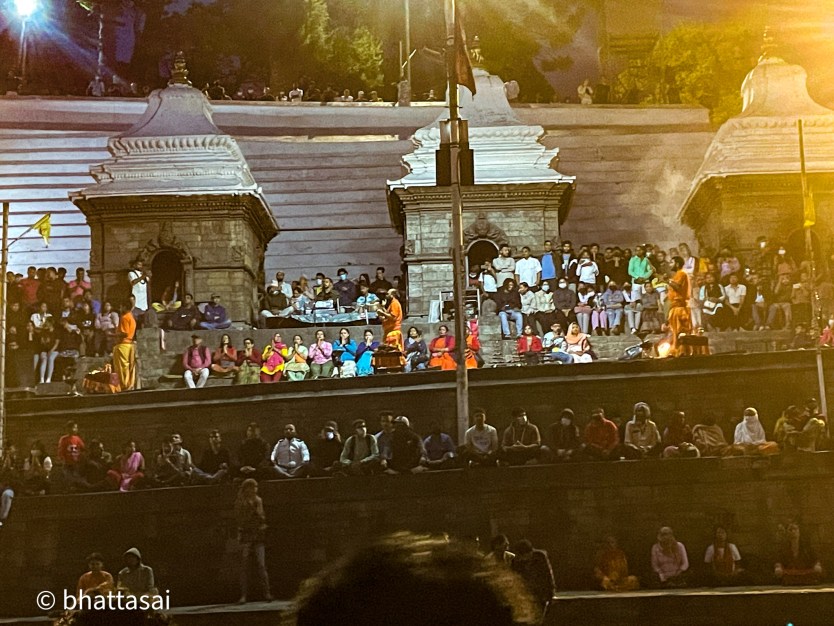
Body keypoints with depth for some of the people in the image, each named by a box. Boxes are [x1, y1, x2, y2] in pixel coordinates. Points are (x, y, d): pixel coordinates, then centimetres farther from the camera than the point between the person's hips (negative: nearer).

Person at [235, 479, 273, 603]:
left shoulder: (258, 501, 11)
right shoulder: (240, 502, 3)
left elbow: (262, 518, 10)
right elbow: (239, 519, -5)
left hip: (259, 536, 2)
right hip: (245, 536, -2)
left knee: (261, 565, -4)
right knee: (245, 566, -4)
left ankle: (267, 593, -4)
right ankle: (244, 595, -2)